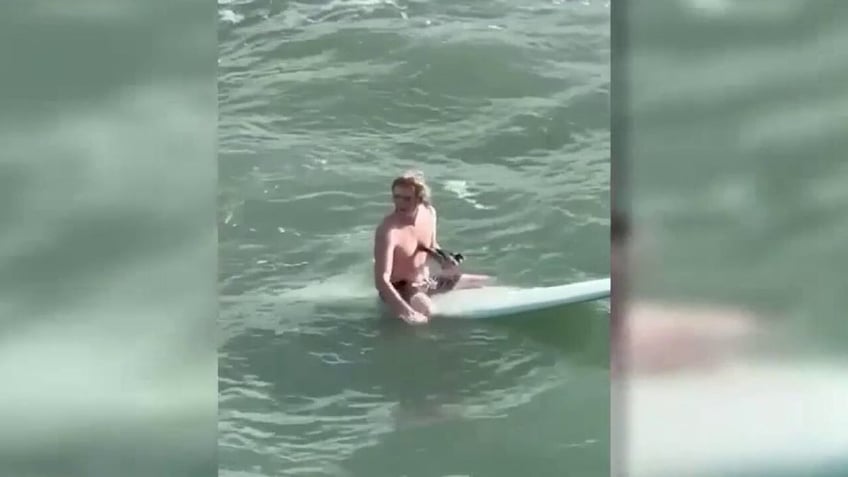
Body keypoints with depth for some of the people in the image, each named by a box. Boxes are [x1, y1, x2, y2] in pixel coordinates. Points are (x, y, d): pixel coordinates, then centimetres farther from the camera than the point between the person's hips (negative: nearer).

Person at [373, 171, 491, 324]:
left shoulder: (429, 213, -8)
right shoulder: (388, 231, -30)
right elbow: (381, 280, -36)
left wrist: (444, 261, -10)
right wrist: (405, 311, -48)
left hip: (426, 281, 7)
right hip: (400, 289, -7)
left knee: (489, 283, 13)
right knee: (425, 309, -42)